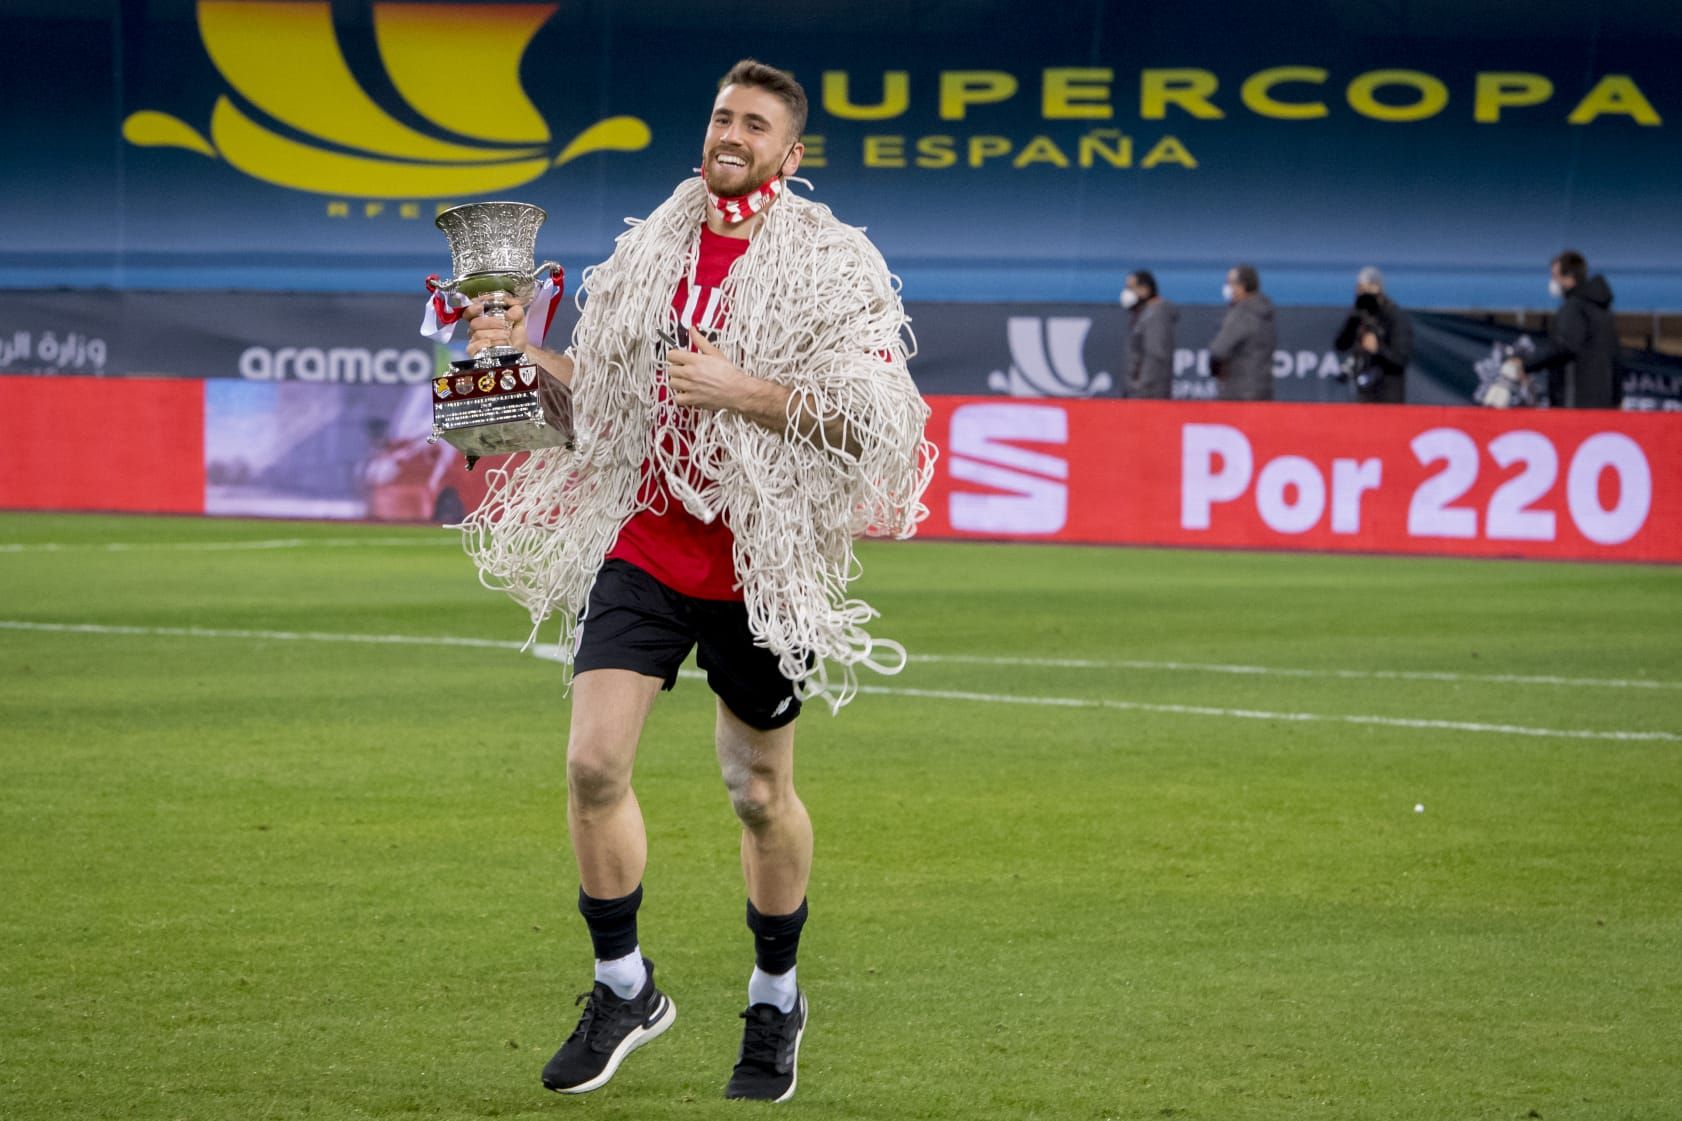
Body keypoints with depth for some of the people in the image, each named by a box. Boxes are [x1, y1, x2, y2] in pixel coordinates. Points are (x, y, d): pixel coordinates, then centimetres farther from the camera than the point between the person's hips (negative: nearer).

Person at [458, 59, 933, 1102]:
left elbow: (873, 415, -15)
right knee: (594, 763, -11)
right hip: (644, 544, 3)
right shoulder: (650, 252, 9)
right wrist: (526, 352, 2)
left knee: (761, 794, 9)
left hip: (762, 558, -3)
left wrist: (739, 390, -22)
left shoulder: (832, 264, -6)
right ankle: (624, 988, 7)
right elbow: (604, 392, 20)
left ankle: (777, 1001, 30)